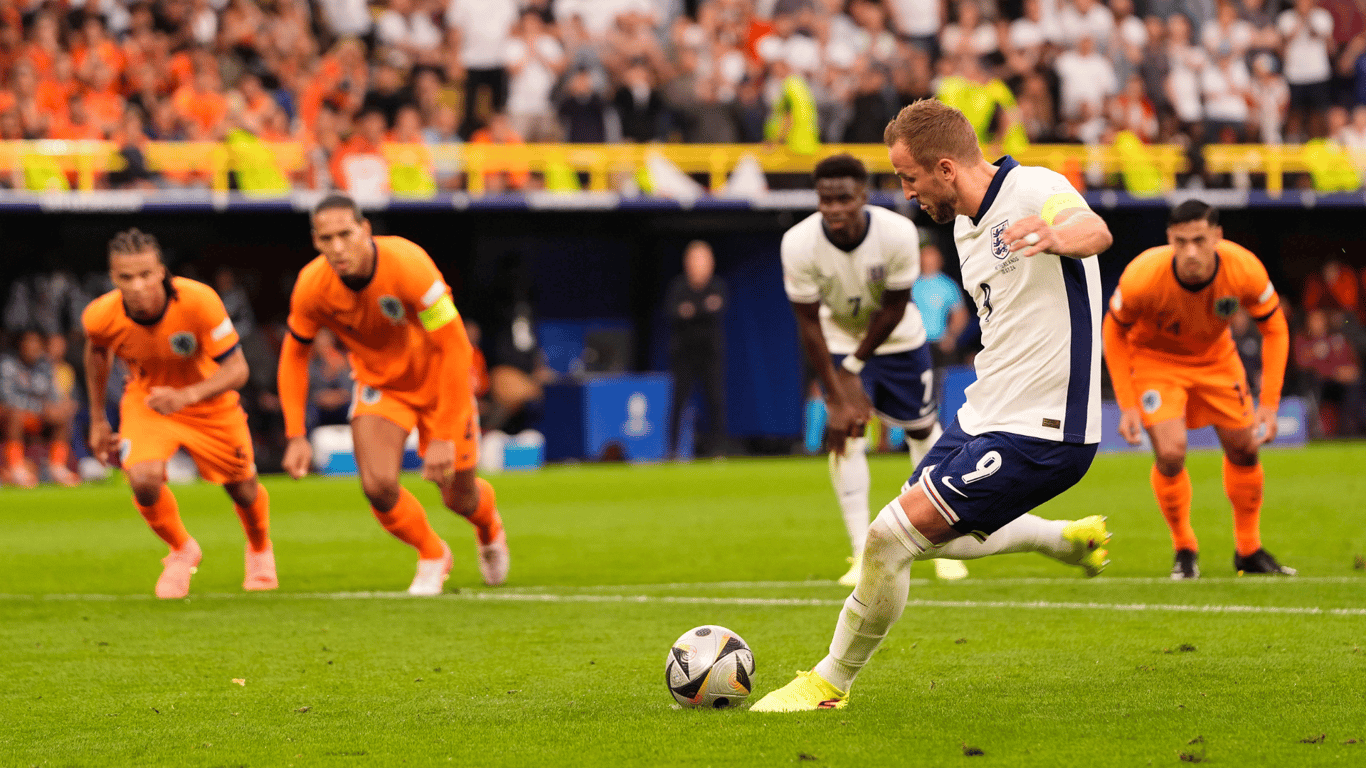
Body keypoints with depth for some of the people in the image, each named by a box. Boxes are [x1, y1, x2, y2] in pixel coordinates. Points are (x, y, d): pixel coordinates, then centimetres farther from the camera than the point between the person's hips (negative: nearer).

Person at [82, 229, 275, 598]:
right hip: (146, 399, 1)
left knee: (243, 489, 14)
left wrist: (187, 396, -48)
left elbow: (236, 369, -31)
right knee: (144, 480, -25)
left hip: (208, 400, 0)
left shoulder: (199, 301, -36)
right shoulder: (101, 316, -26)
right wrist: (97, 422, 7)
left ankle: (260, 549, 51)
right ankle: (182, 550, 8)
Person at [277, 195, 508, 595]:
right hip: (378, 380, 2)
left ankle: (490, 530, 46)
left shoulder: (408, 265, -36)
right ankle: (432, 555, 13)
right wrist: (296, 435, -12)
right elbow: (294, 353, -5)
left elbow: (455, 349, -32)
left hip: (437, 378, -2)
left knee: (459, 498, 5)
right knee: (378, 486, -19)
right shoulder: (312, 287, -24)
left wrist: (445, 437, -33)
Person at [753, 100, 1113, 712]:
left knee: (891, 536, -14)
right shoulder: (965, 229, 13)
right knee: (925, 537, 25)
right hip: (983, 417, 10)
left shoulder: (1033, 191, -17)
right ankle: (1068, 540, 42)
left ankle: (831, 683, 4)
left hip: (1038, 434, -10)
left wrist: (1060, 236, -62)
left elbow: (1095, 231, -40)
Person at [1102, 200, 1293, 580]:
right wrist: (1128, 405, -18)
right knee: (1171, 453, -19)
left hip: (1215, 356, 3)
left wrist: (1269, 403, -17)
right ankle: (1184, 551, 4)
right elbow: (1114, 332, -15)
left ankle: (1249, 551, 24)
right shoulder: (1142, 277, -35)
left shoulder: (1245, 270, -29)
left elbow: (1274, 328, -12)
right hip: (1155, 357, -3)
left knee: (1244, 449, 3)